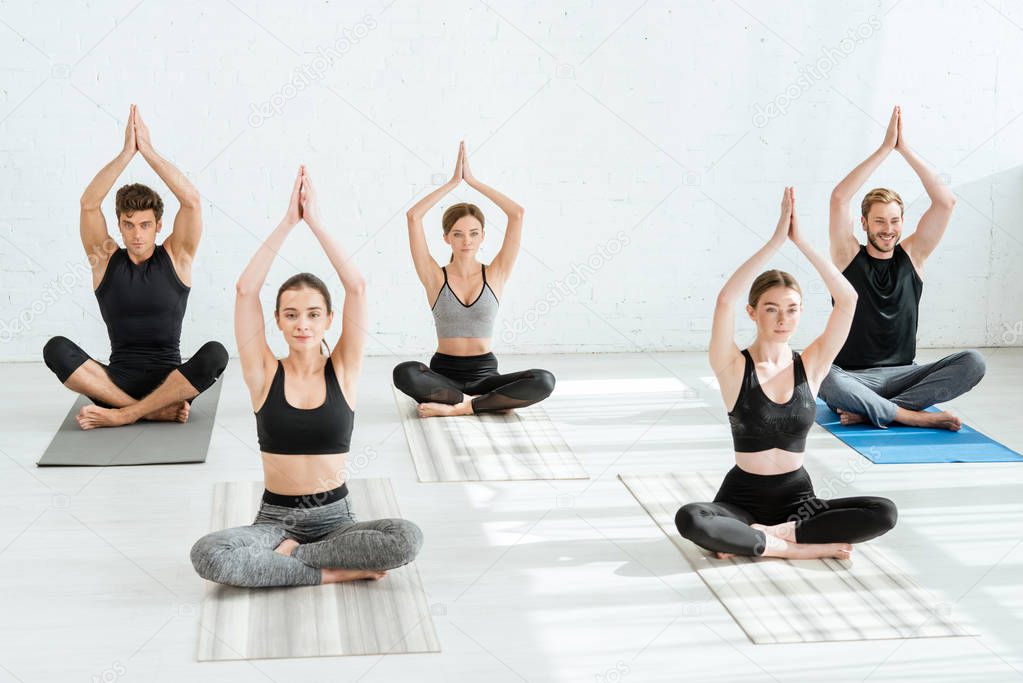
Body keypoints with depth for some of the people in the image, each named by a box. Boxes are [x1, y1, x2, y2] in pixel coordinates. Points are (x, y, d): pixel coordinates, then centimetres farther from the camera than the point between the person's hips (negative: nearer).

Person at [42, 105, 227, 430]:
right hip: (117, 378, 1)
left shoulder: (176, 257, 5)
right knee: (56, 349, -26)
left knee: (214, 353, -33)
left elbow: (191, 200, -9)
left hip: (170, 379, -1)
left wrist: (148, 150, -10)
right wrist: (127, 153, -12)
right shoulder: (105, 260, 8)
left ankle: (122, 415, -27)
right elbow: (89, 203, -7)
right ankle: (158, 410, -30)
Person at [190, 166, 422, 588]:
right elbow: (246, 290, -10)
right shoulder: (264, 374, -1)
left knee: (407, 539, -30)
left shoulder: (342, 371, 0)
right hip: (275, 518, 0)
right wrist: (288, 222, -10)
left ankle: (288, 554, -10)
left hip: (334, 517, 0)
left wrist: (315, 221, -10)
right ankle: (336, 570, -17)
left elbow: (357, 287, -11)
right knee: (207, 555, -31)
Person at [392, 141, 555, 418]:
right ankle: (474, 401, -21)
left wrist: (473, 180, 0)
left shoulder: (494, 275, 4)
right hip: (444, 372, -1)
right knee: (404, 373, -35)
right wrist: (453, 182, -3)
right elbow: (413, 216, -10)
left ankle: (458, 407, -24)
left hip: (485, 374, 1)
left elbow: (517, 214, -4)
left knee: (543, 381, -29)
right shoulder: (436, 277, 1)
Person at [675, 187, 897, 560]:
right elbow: (725, 301, -25)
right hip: (742, 499, -3)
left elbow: (847, 299, -11)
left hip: (798, 498, 3)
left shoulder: (810, 365, 1)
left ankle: (769, 535, -15)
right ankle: (801, 546, -22)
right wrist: (776, 239, -24)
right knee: (689, 519, -35)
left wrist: (800, 240, -15)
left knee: (884, 513, -22)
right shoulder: (733, 368, -7)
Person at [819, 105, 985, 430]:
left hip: (902, 375, 4)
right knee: (824, 379, -39)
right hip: (853, 376, -3)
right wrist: (885, 148, -13)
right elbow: (839, 198, -14)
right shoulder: (849, 255, 1)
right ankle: (918, 417, -26)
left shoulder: (911, 255, 8)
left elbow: (946, 201, -2)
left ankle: (869, 411, -26)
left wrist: (905, 149, -5)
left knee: (973, 362, -23)